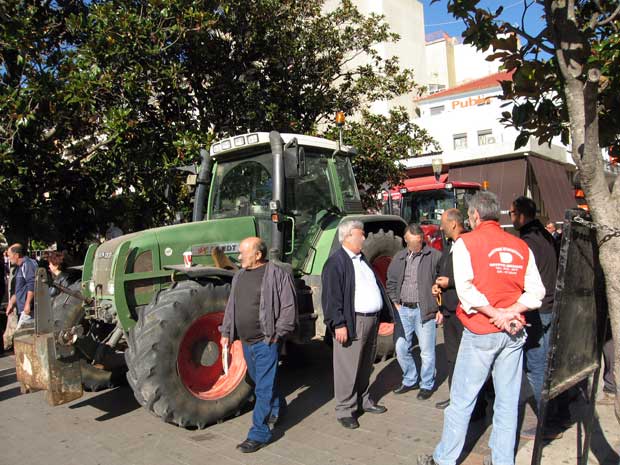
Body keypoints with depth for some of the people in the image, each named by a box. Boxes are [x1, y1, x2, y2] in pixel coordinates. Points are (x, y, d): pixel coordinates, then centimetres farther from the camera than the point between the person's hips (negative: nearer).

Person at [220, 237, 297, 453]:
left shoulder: (277, 275, -12)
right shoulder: (239, 276, 10)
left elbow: (289, 307, -13)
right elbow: (231, 307, 17)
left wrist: (277, 334, -14)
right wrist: (226, 332, 13)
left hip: (266, 341, -7)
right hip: (246, 341, 7)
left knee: (264, 388, -3)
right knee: (259, 381, 22)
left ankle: (259, 434, 6)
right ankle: (276, 408, 46)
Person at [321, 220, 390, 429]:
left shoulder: (362, 258, 16)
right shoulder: (336, 261, -12)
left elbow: (375, 285, 22)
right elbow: (331, 296, -17)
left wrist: (385, 312, 18)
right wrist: (338, 324, -21)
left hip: (371, 320, 8)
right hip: (352, 322, -8)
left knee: (365, 365, 19)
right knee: (348, 368, 1)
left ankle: (363, 400, 35)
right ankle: (345, 410, 13)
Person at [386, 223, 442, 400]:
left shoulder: (434, 256, -5)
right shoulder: (399, 257, 10)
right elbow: (391, 282, 17)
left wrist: (440, 308, -8)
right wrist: (395, 302, 6)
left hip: (425, 310, -5)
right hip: (403, 310, 5)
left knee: (426, 351, 4)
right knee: (401, 348, 10)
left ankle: (427, 385, 22)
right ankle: (410, 380, 30)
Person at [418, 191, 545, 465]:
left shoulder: (465, 243, -6)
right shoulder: (521, 247, 7)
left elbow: (465, 289, -17)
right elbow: (536, 292, 1)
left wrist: (496, 315, -12)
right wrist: (510, 312, -7)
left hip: (480, 332, -4)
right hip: (514, 333, 5)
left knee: (462, 401, 6)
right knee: (508, 402, 13)